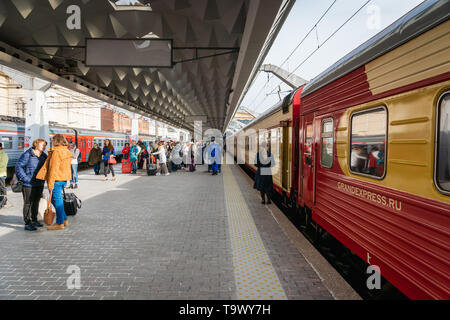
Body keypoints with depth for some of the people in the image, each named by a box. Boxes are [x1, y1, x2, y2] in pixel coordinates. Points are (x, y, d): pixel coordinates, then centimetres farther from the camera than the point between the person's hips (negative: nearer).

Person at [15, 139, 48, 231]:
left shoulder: (44, 156, 8)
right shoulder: (27, 155, -12)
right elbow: (18, 166, -14)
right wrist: (25, 178, -17)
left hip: (40, 184, 7)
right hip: (28, 184, -7)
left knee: (36, 202, 16)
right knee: (28, 203, 0)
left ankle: (34, 220, 29)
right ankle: (27, 223, 7)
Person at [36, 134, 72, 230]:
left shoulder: (56, 152, -15)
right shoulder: (67, 152, 12)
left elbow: (53, 169, -18)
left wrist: (50, 183, -16)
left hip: (56, 179, -9)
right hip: (64, 179, 9)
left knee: (57, 201, 0)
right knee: (57, 200, 19)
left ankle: (60, 223, 7)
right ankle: (64, 220, 23)